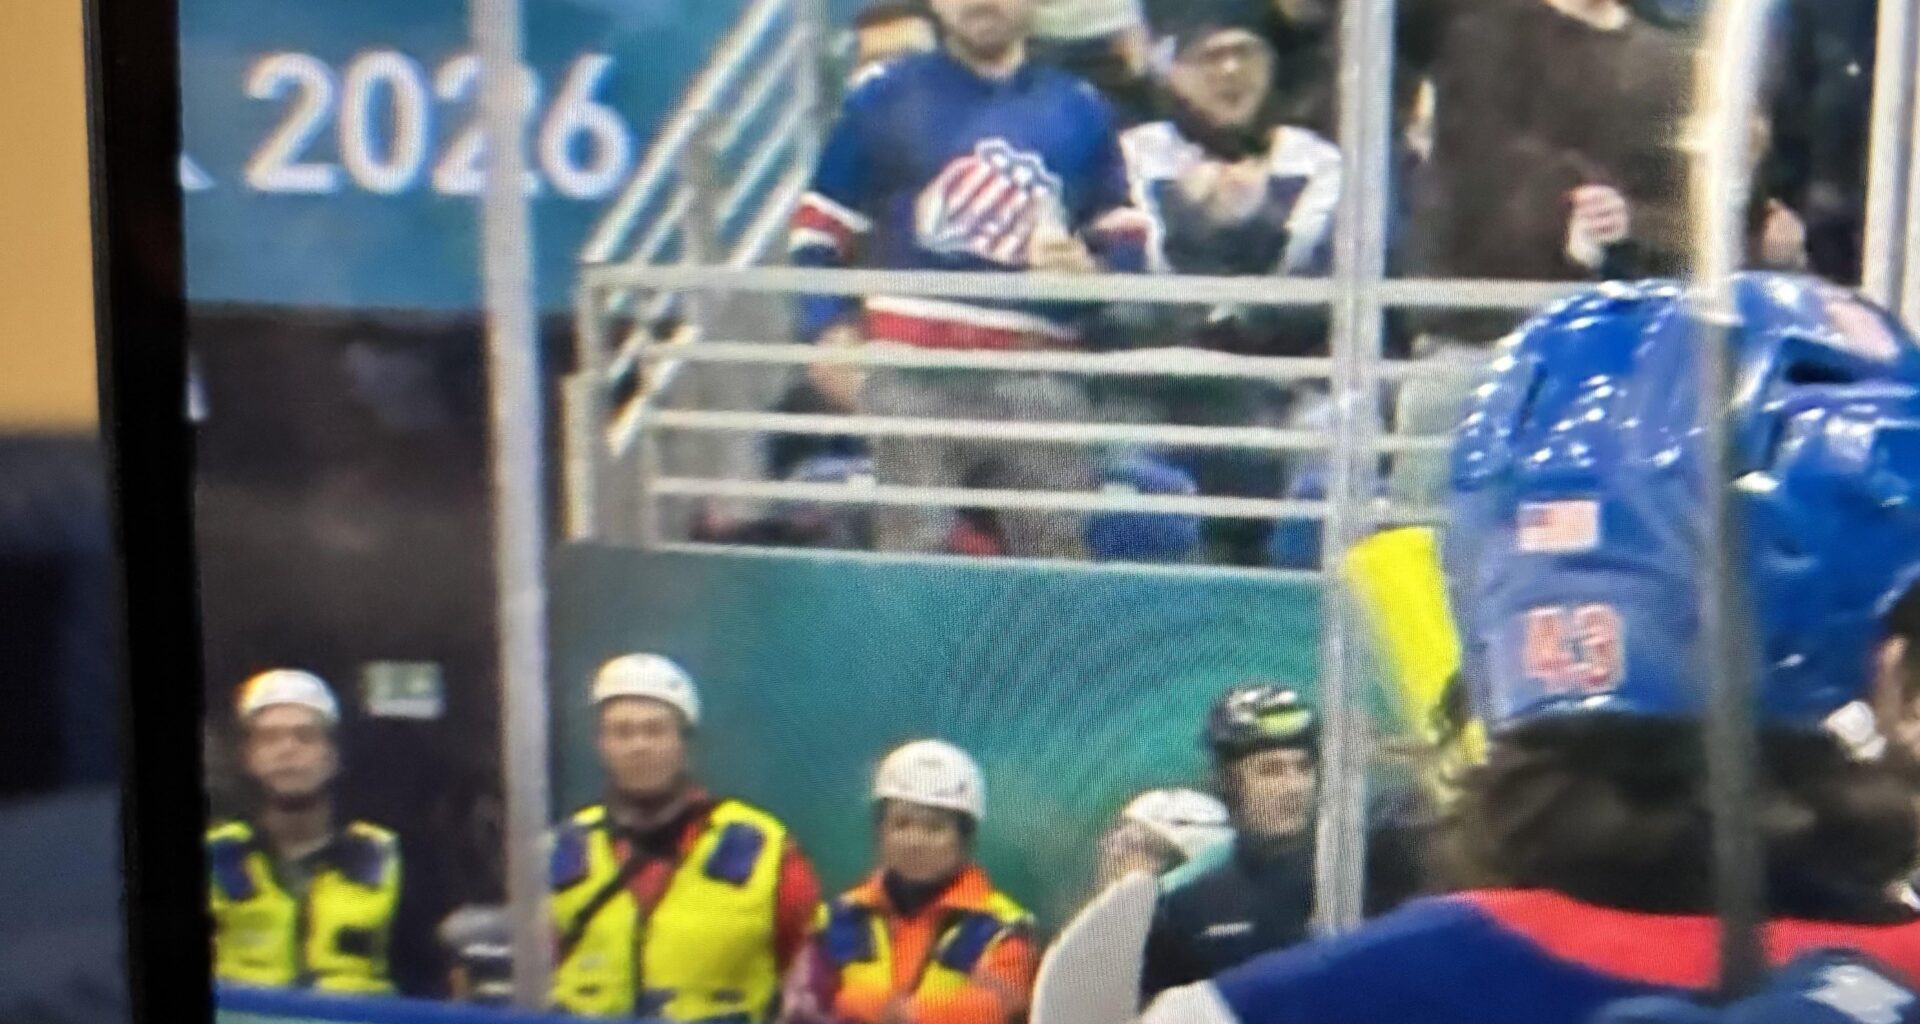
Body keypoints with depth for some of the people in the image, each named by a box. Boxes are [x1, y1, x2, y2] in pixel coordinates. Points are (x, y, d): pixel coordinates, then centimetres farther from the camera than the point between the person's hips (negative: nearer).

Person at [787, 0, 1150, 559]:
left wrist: (1090, 267, -4)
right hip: (913, 374, -2)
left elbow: (1126, 234, 18)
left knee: (1056, 558, 0)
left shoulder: (1079, 109, 14)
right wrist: (830, 329, -1)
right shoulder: (885, 98, 8)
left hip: (1038, 379, 2)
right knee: (912, 555, -5)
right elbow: (820, 222, 11)